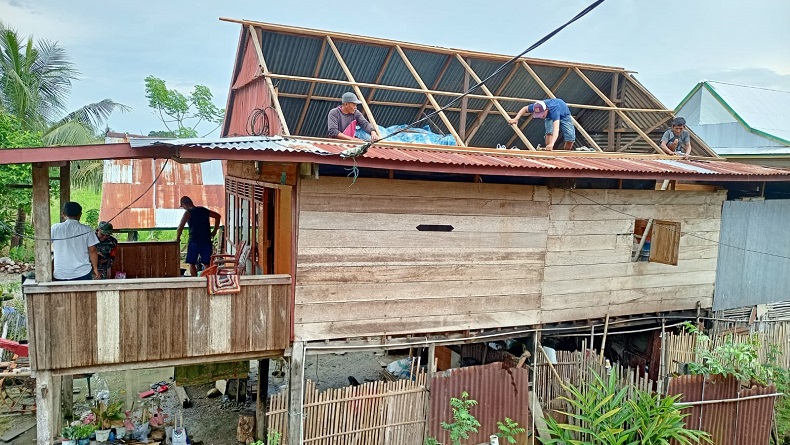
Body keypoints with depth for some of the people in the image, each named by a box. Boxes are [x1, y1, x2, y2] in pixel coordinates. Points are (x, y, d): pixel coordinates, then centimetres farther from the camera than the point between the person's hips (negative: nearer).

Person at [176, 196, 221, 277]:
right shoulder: (204, 210, 10)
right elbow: (217, 216, 19)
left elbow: (180, 227, -14)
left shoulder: (188, 213, -7)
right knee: (206, 264, 10)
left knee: (192, 264, 7)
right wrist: (215, 231, 19)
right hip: (206, 241, 5)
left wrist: (177, 238, 3)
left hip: (194, 241, -5)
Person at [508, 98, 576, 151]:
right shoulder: (536, 107, -36)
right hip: (550, 116, 3)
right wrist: (516, 119, -27)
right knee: (549, 132, -25)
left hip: (564, 114, -3)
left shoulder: (553, 110, -52)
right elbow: (524, 109, -12)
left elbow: (556, 129, -65)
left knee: (571, 138, -8)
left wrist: (552, 144, -79)